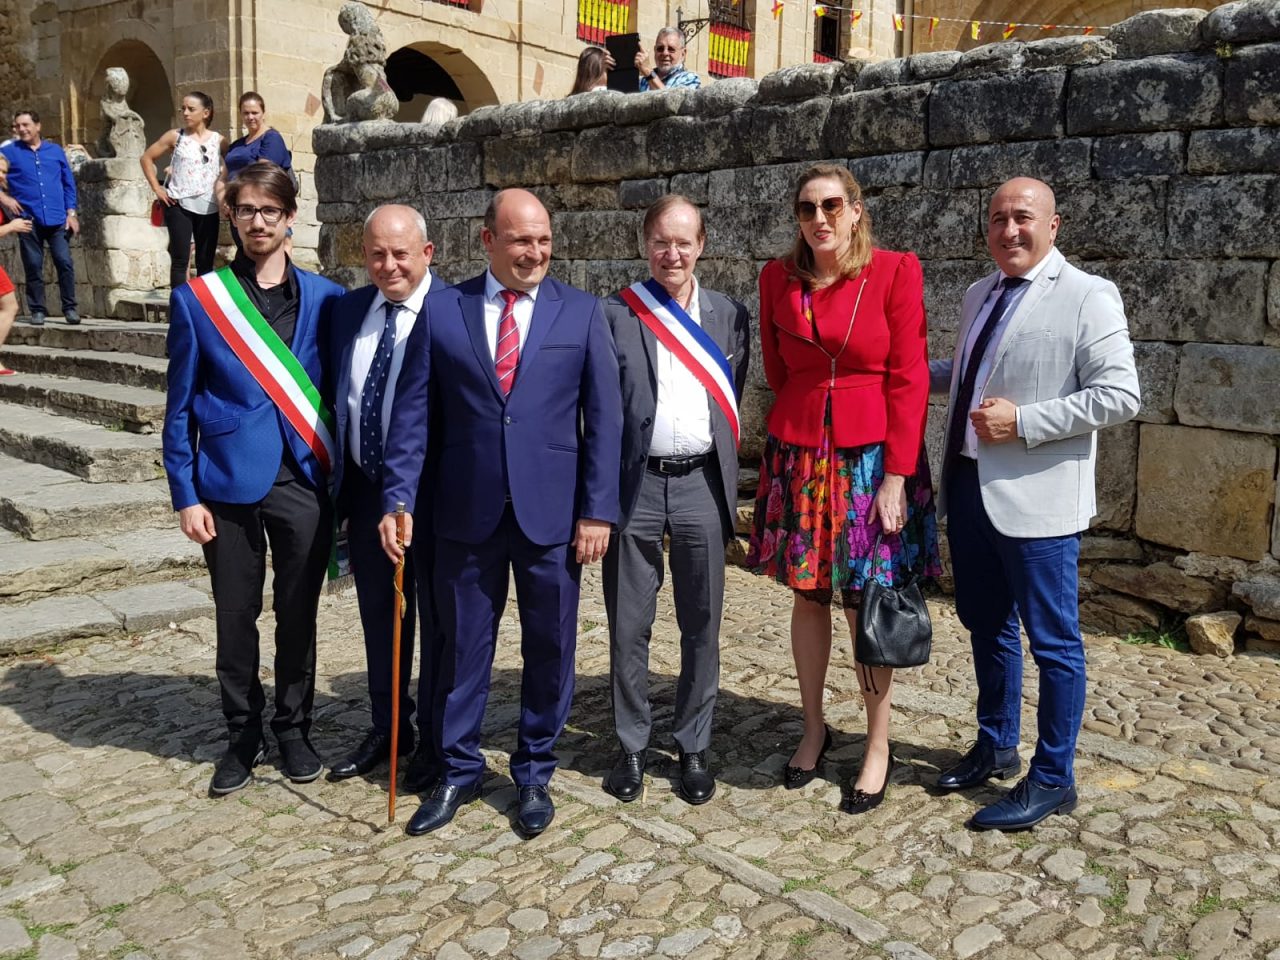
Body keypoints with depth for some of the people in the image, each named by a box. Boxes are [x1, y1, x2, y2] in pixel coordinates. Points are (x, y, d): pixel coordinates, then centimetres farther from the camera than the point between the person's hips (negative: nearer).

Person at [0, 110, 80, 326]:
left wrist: (71, 212, 4)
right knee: (33, 266, 3)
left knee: (64, 262, -6)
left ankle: (70, 307, 4)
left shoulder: (55, 151, 10)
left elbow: (68, 183, 11)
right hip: (28, 219, 0)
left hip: (57, 219, 0)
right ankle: (37, 310, 10)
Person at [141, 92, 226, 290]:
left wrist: (223, 185, -4)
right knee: (180, 260, -6)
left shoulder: (218, 141, 4)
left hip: (208, 208, 2)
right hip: (179, 205, -2)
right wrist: (156, 188, -1)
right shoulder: (175, 137, 2)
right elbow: (146, 158, 7)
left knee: (206, 262, 8)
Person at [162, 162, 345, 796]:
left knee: (298, 614, 10)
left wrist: (341, 480, -1)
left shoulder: (324, 298, 3)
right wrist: (186, 495, -4)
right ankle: (242, 735, 29)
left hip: (305, 482, 1)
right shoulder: (197, 299, 0)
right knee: (235, 617, 10)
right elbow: (180, 407, 2)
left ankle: (293, 729, 29)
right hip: (231, 482, 0)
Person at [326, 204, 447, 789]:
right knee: (378, 616, 18)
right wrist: (337, 486, 8)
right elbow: (334, 398, 10)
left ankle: (436, 740, 27)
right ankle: (386, 728, 37)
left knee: (437, 619, 10)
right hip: (364, 488, 6)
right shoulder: (348, 309, 6)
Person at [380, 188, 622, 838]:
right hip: (466, 510, 1)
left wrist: (598, 510, -5)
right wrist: (399, 499, -6)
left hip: (552, 511, 0)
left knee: (549, 648, 10)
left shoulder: (581, 313, 1)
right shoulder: (442, 310, 2)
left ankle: (535, 773, 30)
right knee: (463, 645, 12)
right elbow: (414, 413, 1)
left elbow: (603, 418, 0)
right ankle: (459, 771, 31)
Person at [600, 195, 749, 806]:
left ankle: (693, 747, 24)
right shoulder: (614, 315, 0)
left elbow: (732, 404, 11)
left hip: (701, 483, 2)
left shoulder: (729, 316, 8)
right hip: (635, 483, -2)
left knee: (702, 624, 9)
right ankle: (631, 746, 24)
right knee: (629, 625, 8)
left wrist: (726, 479, 4)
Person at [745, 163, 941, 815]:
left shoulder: (896, 272, -6)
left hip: (872, 458, -3)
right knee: (808, 596, 11)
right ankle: (813, 730, 28)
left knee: (866, 606, 2)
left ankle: (878, 747, 19)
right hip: (798, 455, 3)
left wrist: (897, 475, -12)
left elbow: (908, 378, -8)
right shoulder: (778, 279, 4)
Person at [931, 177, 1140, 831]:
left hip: (1034, 499, -7)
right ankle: (995, 748, 37)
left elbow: (1119, 396, -16)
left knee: (1052, 641, 4)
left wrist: (1022, 422, -20)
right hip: (967, 484, 7)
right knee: (985, 627, 19)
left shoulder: (1087, 297, -9)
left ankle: (1052, 779, 20)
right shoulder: (978, 295, 14)